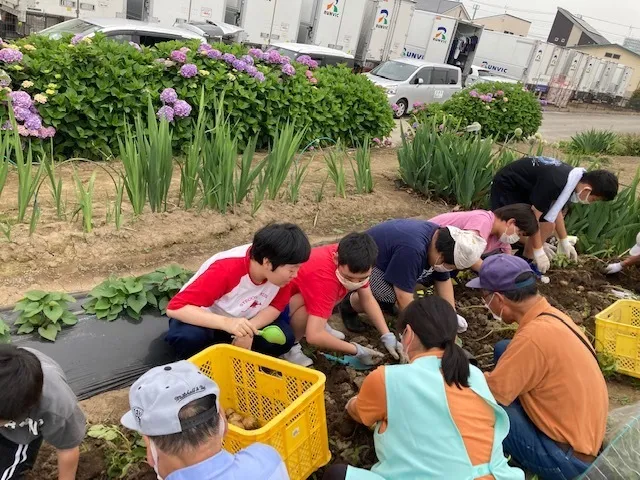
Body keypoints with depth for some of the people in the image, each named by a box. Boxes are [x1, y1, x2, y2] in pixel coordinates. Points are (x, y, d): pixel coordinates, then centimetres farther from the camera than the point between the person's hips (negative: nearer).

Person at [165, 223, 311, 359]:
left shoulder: (280, 271, -22)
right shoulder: (226, 270, -36)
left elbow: (276, 306, -9)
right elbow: (175, 307, -39)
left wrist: (249, 329, -28)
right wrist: (226, 323, -52)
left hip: (241, 321, 4)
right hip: (205, 320, -4)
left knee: (284, 338, -19)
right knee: (187, 336, -36)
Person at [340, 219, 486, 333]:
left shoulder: (440, 239, -11)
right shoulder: (412, 250, -39)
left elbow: (443, 280, 0)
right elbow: (403, 297, -35)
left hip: (388, 257, 9)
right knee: (389, 296, -30)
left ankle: (386, 301, 13)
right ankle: (349, 305, -4)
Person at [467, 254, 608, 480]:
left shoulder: (534, 336, -29)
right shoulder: (549, 314, -2)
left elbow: (492, 394, -20)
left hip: (568, 456, -9)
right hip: (582, 435, 9)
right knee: (504, 350, 7)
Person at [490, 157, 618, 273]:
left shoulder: (575, 180, -6)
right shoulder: (556, 184, -36)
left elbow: (555, 209, 9)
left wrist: (564, 241, 12)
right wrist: (538, 251, -23)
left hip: (525, 187, 9)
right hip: (506, 186, -9)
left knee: (548, 225, 3)